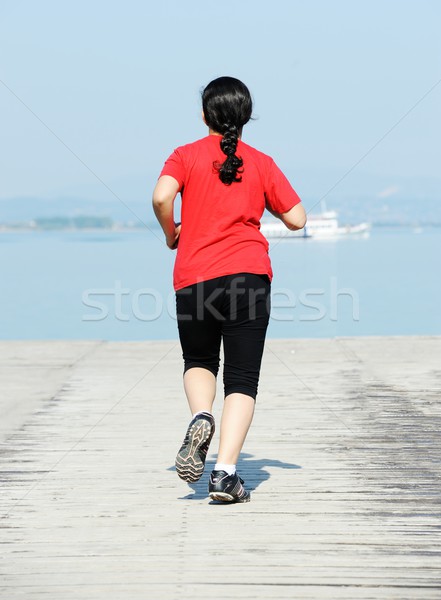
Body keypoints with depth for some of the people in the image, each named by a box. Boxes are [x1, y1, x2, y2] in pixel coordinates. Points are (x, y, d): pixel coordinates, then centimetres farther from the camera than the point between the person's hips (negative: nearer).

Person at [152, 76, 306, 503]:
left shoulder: (187, 156, 5)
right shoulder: (261, 163, 9)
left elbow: (162, 197, -13)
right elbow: (296, 219, 11)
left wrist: (171, 235, 5)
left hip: (193, 278, 0)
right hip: (248, 274, 0)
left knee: (199, 362, 22)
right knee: (242, 379, 0)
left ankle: (201, 417, -8)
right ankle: (225, 472, -12)